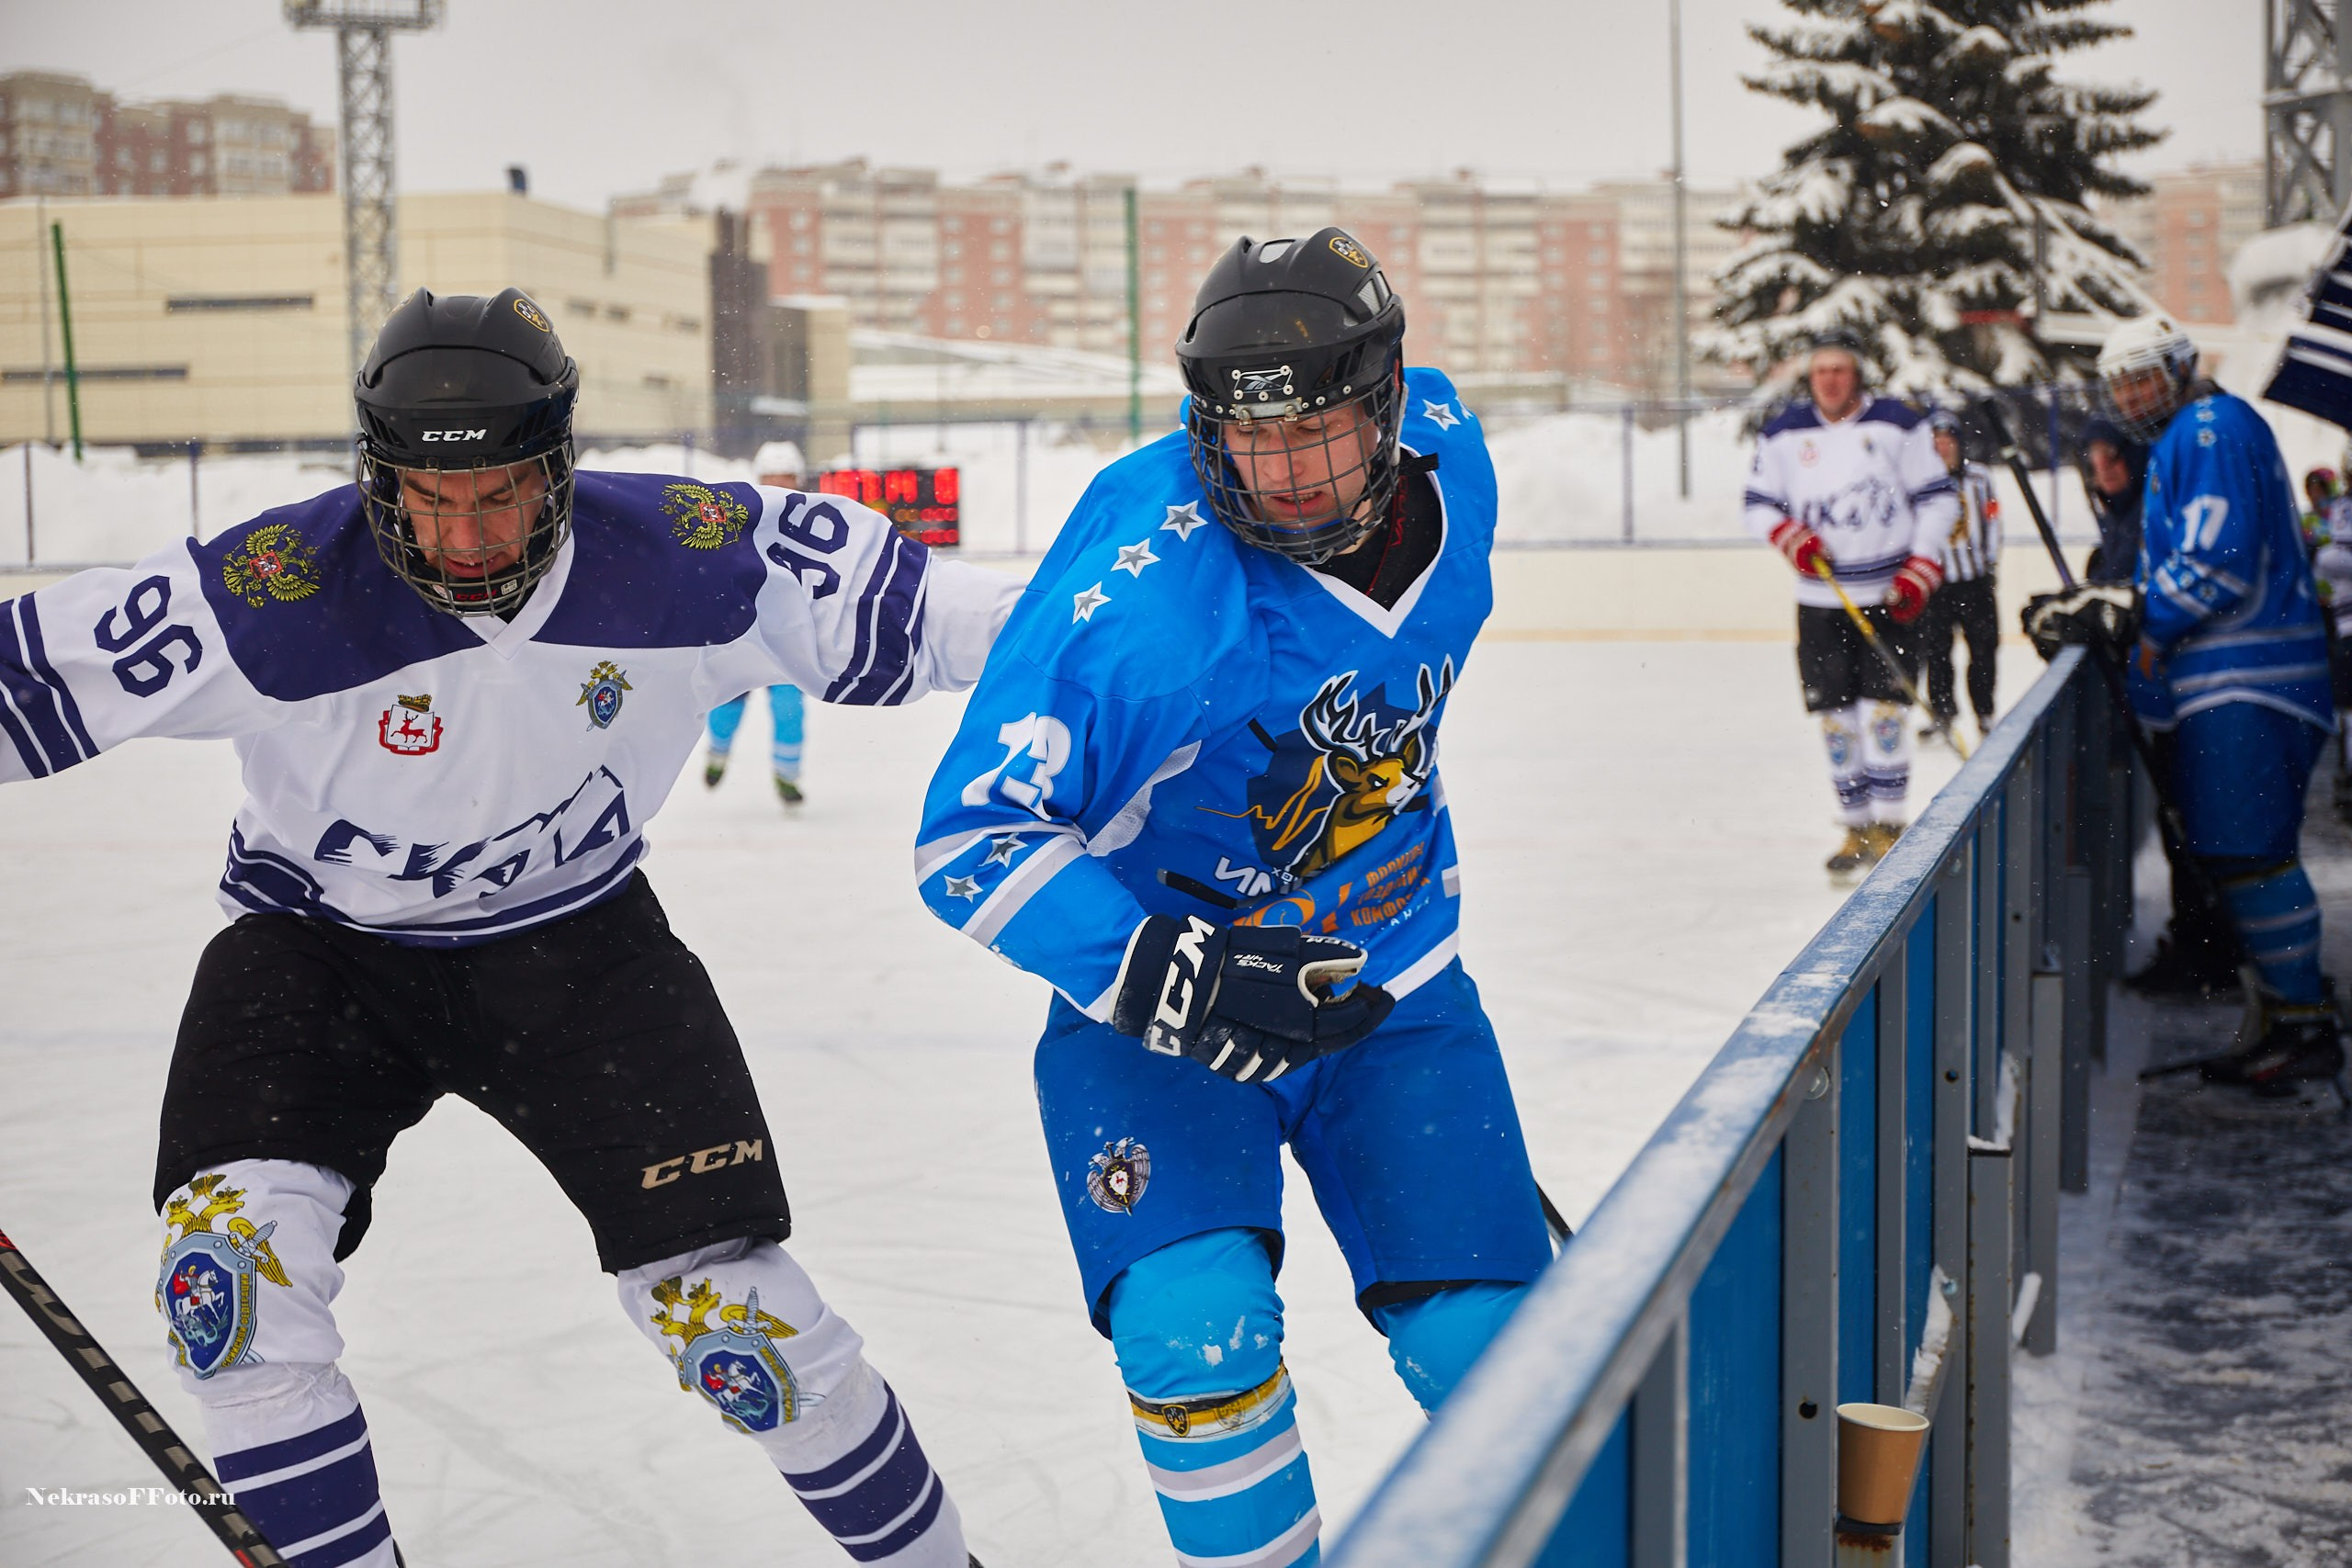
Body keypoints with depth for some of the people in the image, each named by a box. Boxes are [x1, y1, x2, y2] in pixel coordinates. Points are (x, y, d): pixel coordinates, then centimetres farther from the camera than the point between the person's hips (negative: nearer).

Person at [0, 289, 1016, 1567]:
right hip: (319, 947, 0)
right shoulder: (278, 593, -26)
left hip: (574, 945, 0)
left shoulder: (680, 555, -20)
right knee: (231, 1264, -22)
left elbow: (885, 598, -6)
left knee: (725, 1299, -4)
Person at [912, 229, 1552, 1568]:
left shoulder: (1447, 453, -9)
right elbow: (972, 843, -23)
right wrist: (1170, 974, -36)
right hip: (1156, 1006, -4)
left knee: (1495, 1347, -2)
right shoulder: (1135, 589, -28)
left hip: (1389, 988, 4)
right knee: (1199, 1334, -23)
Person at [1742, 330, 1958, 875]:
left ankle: (1888, 825, 1)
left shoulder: (1898, 425, -1)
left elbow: (1938, 498, 1)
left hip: (1889, 594, -3)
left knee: (1883, 707, -9)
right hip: (1820, 600, 3)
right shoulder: (1784, 435, 6)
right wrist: (1790, 538, -10)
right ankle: (1857, 828, 13)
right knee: (1834, 714, 2)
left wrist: (1919, 571, -8)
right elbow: (1758, 504, 11)